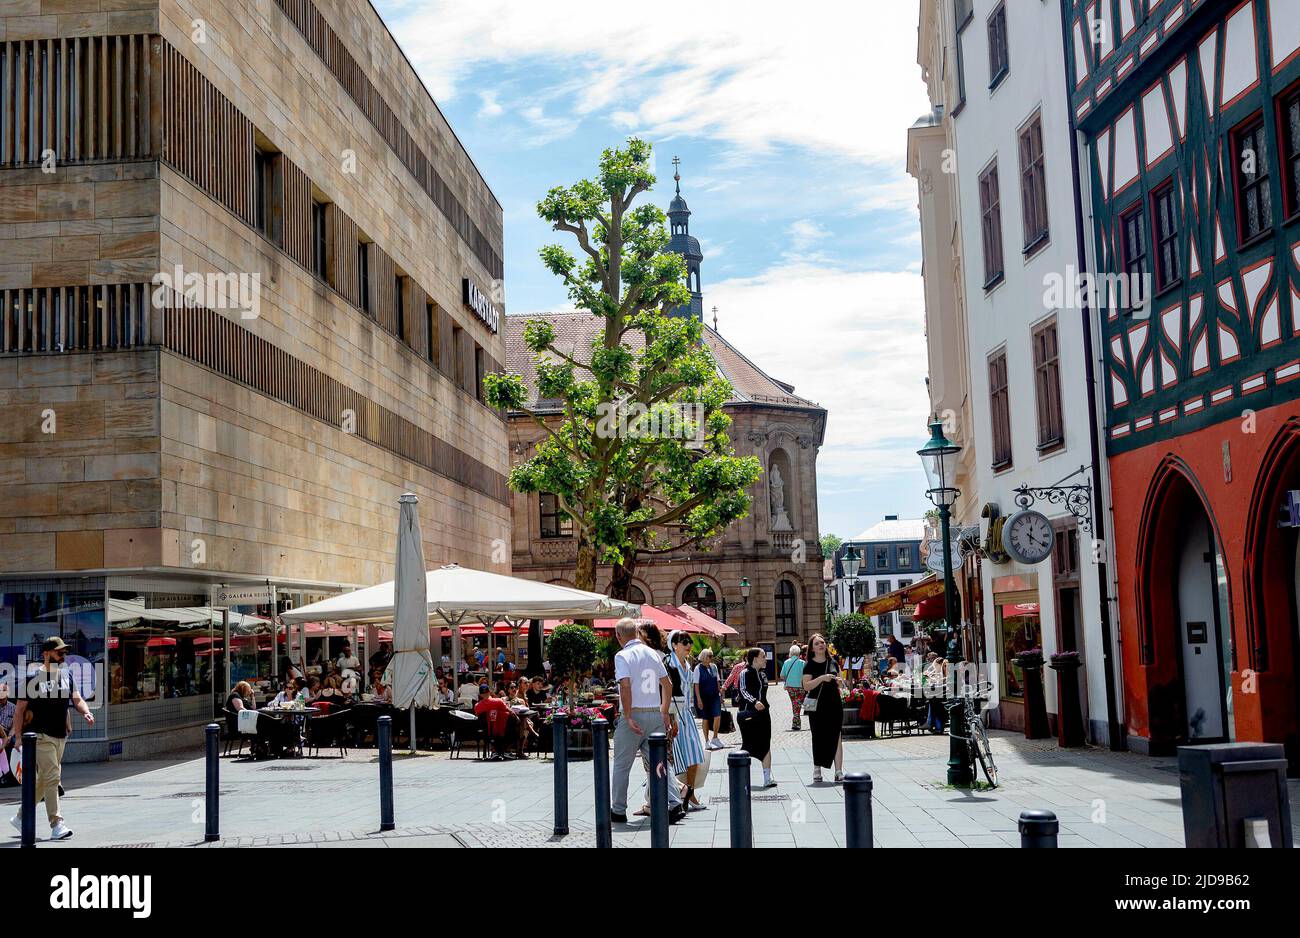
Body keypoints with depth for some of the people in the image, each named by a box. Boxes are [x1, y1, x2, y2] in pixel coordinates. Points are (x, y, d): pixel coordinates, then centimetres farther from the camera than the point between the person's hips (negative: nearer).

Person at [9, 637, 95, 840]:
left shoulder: (67, 675, 11)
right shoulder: (32, 678, -6)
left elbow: (77, 699, 9)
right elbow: (19, 709, -3)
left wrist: (86, 712, -13)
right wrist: (18, 737, -8)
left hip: (60, 736, 7)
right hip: (40, 736, -7)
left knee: (44, 779, 14)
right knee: (52, 777, -14)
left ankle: (21, 817, 30)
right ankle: (56, 825, -13)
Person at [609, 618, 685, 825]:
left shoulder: (623, 655, -8)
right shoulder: (652, 653, 11)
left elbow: (625, 686, -20)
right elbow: (667, 685, 13)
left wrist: (628, 717, -17)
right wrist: (665, 714, 19)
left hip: (633, 716, -5)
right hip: (655, 715, 5)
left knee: (621, 766, 8)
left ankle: (618, 811, 15)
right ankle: (674, 804, -7)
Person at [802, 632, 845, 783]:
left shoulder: (832, 662, 10)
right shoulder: (810, 665, -2)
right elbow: (806, 686, -12)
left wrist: (838, 682, 0)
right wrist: (822, 678, -21)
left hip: (834, 704, 3)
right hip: (817, 707, -3)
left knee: (836, 737, -1)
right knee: (819, 737, 4)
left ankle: (839, 771, 0)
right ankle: (817, 770, 14)